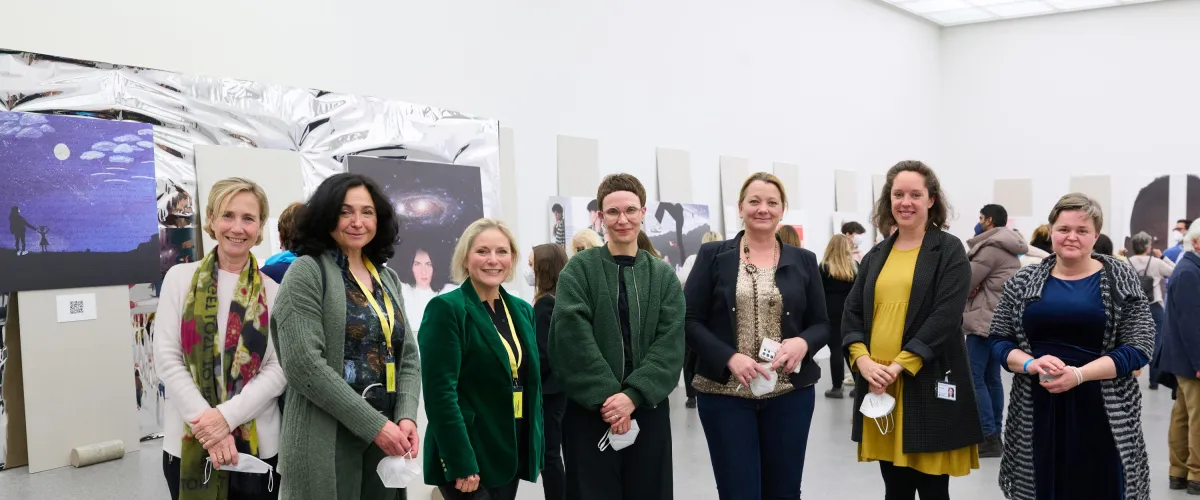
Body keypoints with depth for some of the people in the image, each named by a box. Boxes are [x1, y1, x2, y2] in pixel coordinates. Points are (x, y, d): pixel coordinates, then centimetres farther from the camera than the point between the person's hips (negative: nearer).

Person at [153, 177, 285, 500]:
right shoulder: (180, 278, 3)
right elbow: (166, 358, -3)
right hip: (188, 442, 0)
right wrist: (206, 423, -13)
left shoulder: (274, 292, 2)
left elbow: (279, 370, -3)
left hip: (256, 445, 0)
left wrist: (227, 416, -17)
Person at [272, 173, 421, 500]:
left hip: (387, 439, 6)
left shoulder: (388, 278, 12)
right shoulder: (308, 271, -6)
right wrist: (373, 424, -17)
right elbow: (303, 363, -16)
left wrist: (406, 416, -8)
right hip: (328, 442, -6)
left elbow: (408, 357, 10)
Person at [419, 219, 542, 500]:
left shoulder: (522, 311, 10)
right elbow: (440, 393, -17)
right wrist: (461, 462, -21)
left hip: (513, 453, 7)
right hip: (468, 456, -6)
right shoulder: (446, 308, -11)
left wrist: (537, 449, 10)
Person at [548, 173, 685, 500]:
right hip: (590, 410, -2)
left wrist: (634, 394, -15)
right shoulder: (579, 270, -1)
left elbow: (671, 344, -3)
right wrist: (606, 396, -17)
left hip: (648, 410, 3)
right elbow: (573, 338, -10)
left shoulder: (664, 275, 7)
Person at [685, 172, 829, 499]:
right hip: (726, 393, -2)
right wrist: (730, 358, -17)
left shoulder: (804, 261, 8)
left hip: (790, 393, 2)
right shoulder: (713, 255, 1)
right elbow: (690, 321, -3)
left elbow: (821, 324, 9)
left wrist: (803, 344, -14)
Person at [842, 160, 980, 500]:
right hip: (877, 384, 5)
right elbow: (852, 312, 9)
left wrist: (900, 365, -19)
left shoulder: (949, 251, -2)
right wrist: (862, 359, -10)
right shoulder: (876, 256, 13)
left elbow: (946, 316, -13)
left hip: (927, 386, -4)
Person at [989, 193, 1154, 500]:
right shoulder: (1023, 282, 7)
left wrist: (1079, 374, -17)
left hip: (1103, 412, -1)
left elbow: (1139, 347, -5)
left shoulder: (1121, 279, 1)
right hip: (1036, 412, 2)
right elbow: (999, 340, 8)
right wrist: (1030, 364, -13)